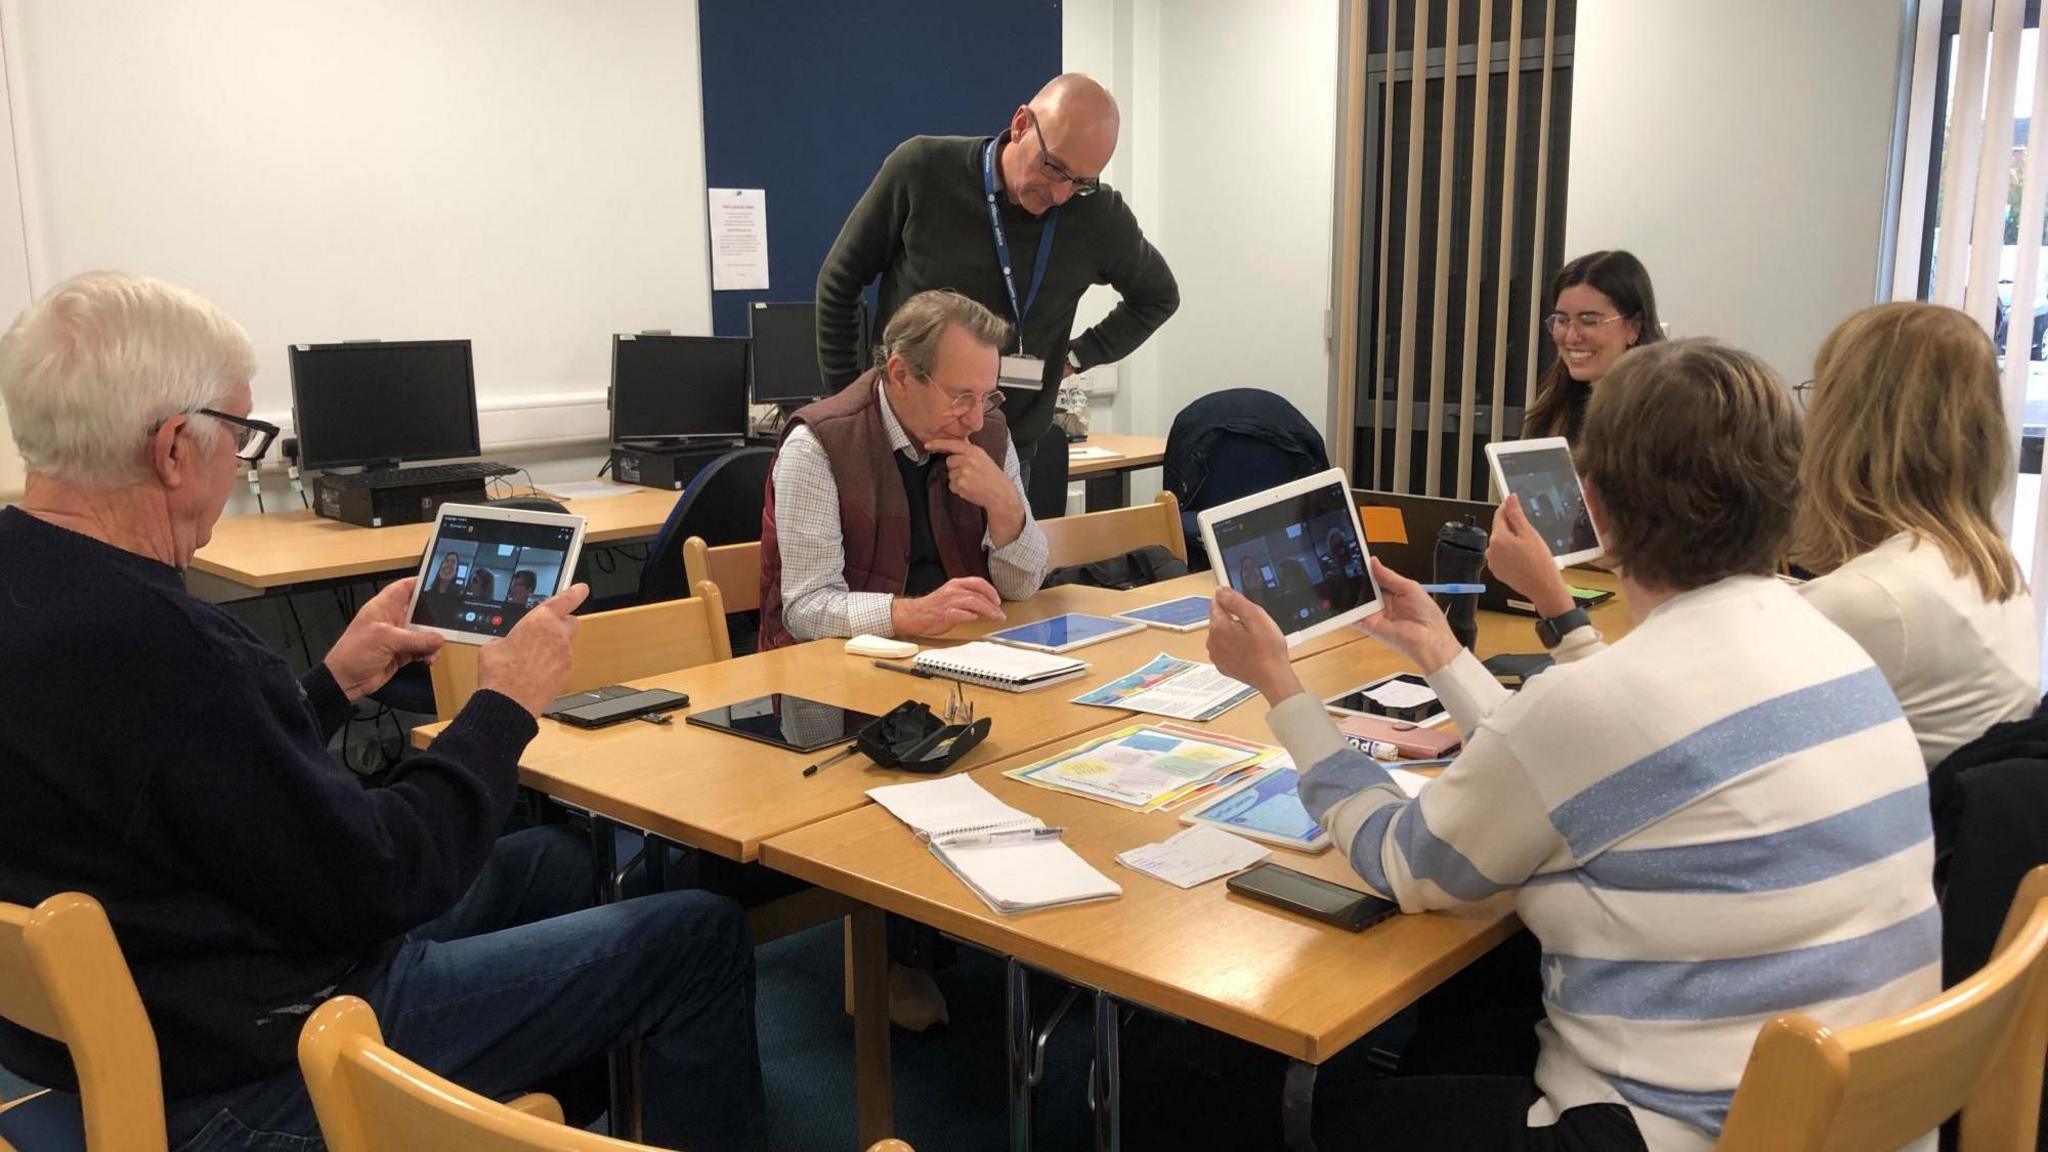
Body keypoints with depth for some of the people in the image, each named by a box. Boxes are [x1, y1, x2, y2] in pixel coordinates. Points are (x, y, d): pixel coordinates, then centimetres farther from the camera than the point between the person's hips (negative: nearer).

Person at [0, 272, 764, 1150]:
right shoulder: (136, 637, -31)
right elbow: (374, 880, -26)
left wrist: (332, 684, 10)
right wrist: (507, 704, -13)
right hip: (264, 1063, -10)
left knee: (552, 860, 25)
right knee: (701, 940, -1)